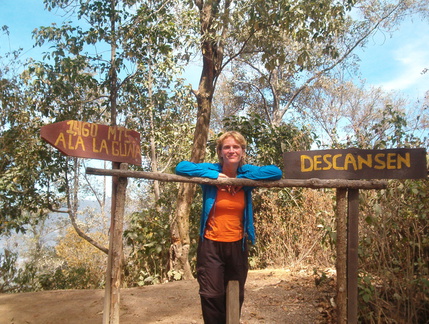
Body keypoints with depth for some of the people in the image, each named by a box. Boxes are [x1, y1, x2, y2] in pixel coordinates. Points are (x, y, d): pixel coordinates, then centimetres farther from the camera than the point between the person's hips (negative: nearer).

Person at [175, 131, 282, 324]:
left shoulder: (246, 173, -3)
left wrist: (243, 179, -19)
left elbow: (276, 172, -13)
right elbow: (181, 167, -18)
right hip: (211, 244, -2)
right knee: (211, 295, 2)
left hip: (237, 244, 3)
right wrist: (215, 176, -23)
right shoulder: (212, 171, -9)